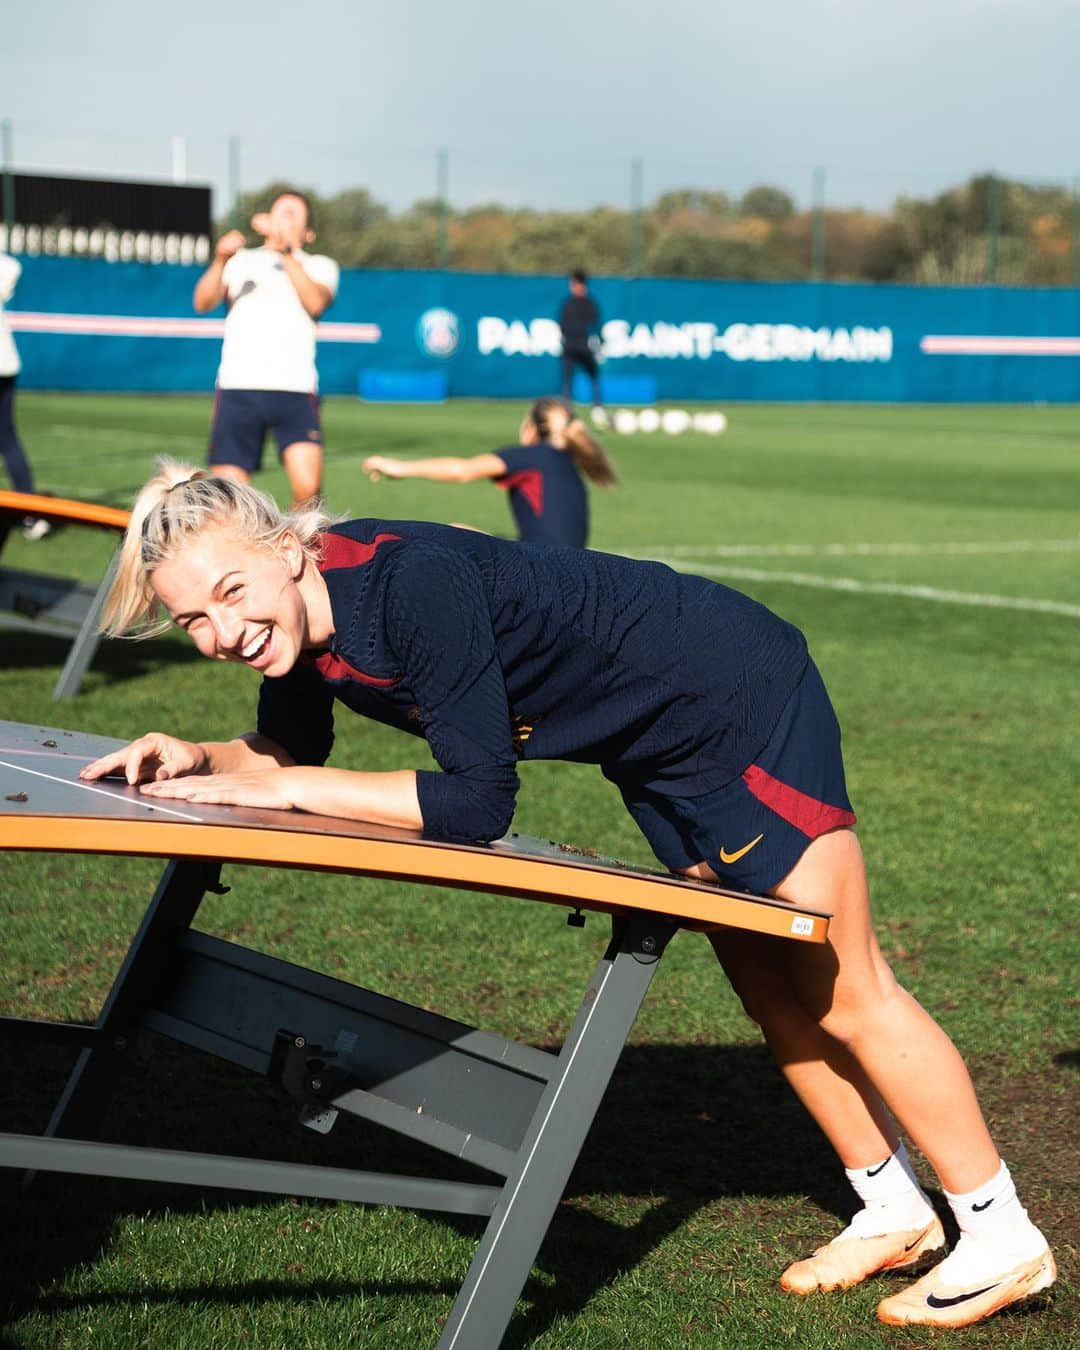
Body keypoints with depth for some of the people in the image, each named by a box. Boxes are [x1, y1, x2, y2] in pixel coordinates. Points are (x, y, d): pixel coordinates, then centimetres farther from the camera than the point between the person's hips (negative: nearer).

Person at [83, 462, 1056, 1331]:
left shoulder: (410, 582, -37)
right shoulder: (293, 611, -11)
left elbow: (478, 802, -35)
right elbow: (288, 748, 7)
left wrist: (283, 790, -31)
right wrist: (200, 760, -13)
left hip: (744, 696, -8)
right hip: (662, 744, 9)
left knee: (839, 993, 0)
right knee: (769, 991, 18)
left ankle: (1003, 1236, 16)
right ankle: (894, 1213, 35)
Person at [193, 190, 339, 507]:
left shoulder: (319, 266, 17)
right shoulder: (241, 260, 20)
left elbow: (315, 302, -6)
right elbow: (203, 302, 3)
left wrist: (287, 253, -13)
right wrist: (221, 260, -13)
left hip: (296, 389, -1)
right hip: (238, 387, 1)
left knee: (307, 487, -19)